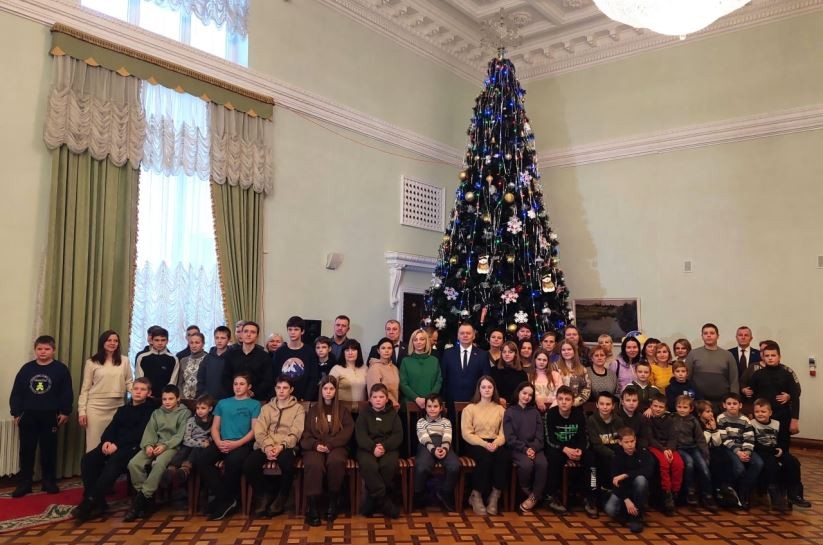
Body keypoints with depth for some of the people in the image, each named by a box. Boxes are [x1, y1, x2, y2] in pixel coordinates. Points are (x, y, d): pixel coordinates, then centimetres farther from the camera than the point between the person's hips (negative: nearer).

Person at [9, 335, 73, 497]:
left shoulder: (61, 369, -3)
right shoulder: (26, 368, 3)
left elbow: (67, 393, -3)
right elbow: (16, 392, 4)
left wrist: (65, 412, -6)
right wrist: (16, 413, -1)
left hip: (50, 416, -2)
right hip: (28, 415, 2)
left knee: (49, 450, 8)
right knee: (26, 450, 6)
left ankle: (49, 481, 18)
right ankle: (24, 483, 15)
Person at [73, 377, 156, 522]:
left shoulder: (150, 410, 1)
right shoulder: (123, 409, 24)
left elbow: (139, 433, -10)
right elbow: (112, 427, 13)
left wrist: (117, 444, -17)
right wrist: (106, 441, -9)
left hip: (133, 446, -7)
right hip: (114, 444, 7)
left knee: (114, 463, -34)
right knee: (88, 459, -18)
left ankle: (89, 503, -28)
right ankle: (98, 503, -17)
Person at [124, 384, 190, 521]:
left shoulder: (185, 413, 6)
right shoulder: (156, 413, 22)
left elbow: (180, 435, -5)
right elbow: (150, 431, 9)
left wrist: (165, 446, -18)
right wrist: (148, 445, -12)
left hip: (172, 446, -5)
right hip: (154, 445, 5)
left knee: (159, 464, -37)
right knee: (134, 463, -24)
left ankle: (140, 499, -26)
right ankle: (146, 499, -15)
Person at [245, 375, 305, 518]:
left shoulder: (298, 408, 11)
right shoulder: (266, 408, 20)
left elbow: (295, 433, -1)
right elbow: (259, 431, 5)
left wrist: (281, 446, -19)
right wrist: (267, 446, -15)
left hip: (286, 446, -3)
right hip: (265, 446, 3)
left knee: (287, 465, -36)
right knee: (248, 465, -26)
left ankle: (281, 498, -6)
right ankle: (264, 494, 1)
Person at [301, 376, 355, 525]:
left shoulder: (343, 410, 14)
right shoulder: (313, 410, 18)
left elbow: (347, 433, 1)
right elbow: (305, 433, 10)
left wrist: (329, 445, -14)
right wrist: (316, 445, -12)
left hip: (336, 447, 0)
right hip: (315, 448, 1)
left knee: (335, 462, -36)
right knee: (313, 464, -35)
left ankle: (333, 502, -18)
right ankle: (312, 506, -29)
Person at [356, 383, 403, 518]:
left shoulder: (393, 414, 14)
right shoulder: (364, 414, 13)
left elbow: (398, 436, 2)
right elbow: (360, 436, -1)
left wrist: (384, 446, -17)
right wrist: (373, 447, -20)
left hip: (389, 448, 1)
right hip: (367, 448, 0)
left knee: (389, 465, -32)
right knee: (369, 466, -33)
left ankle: (372, 501, -16)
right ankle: (384, 501, -23)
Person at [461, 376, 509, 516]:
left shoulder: (500, 409, 16)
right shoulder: (470, 408, 6)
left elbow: (503, 433, 6)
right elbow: (466, 433, -4)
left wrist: (496, 443, -17)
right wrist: (484, 444, -18)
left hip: (495, 444, 3)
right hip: (475, 444, -3)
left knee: (504, 456, -32)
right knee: (485, 457, -36)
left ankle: (494, 497, -20)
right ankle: (476, 496, -18)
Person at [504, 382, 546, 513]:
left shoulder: (535, 412, 15)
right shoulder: (510, 412, 5)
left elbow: (539, 436, 8)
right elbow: (510, 437, -3)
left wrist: (533, 449, -12)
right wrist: (525, 449, -15)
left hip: (534, 448, 3)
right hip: (517, 448, -3)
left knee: (543, 464, -29)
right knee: (526, 464, -33)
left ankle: (534, 496, -12)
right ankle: (527, 492, -6)